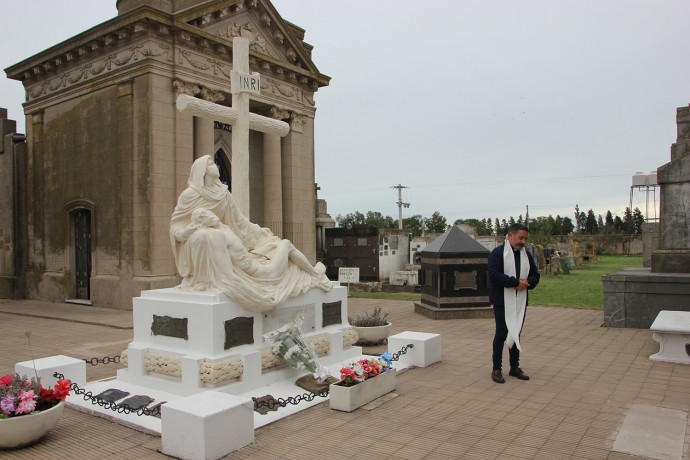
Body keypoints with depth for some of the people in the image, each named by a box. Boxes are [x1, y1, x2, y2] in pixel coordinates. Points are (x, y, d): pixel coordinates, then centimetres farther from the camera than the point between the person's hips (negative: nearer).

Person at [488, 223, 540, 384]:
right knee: (501, 334, -1)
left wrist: (526, 283, -9)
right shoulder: (497, 253, -10)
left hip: (520, 302, 6)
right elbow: (495, 275, -20)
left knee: (516, 333, 14)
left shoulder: (526, 255, 10)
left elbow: (535, 275, 13)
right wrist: (516, 282, -21)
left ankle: (515, 367, 26)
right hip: (502, 301, -6)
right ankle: (496, 369, 9)